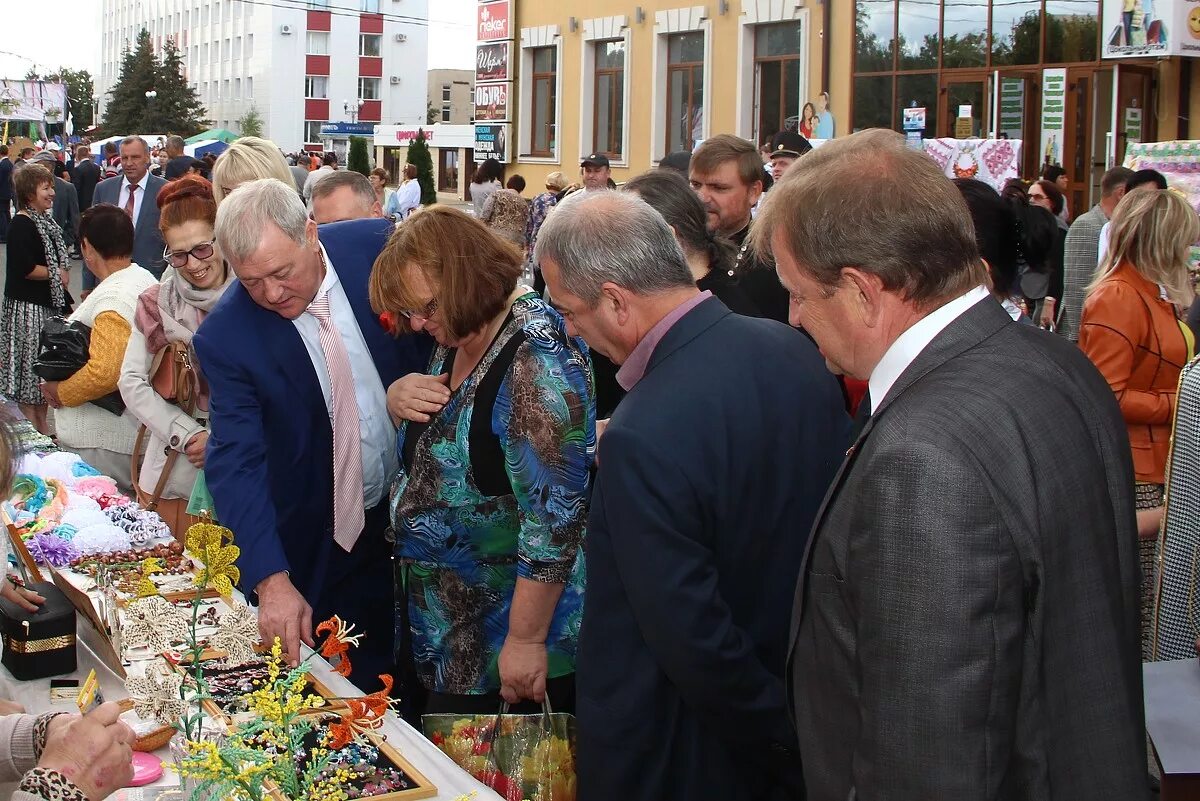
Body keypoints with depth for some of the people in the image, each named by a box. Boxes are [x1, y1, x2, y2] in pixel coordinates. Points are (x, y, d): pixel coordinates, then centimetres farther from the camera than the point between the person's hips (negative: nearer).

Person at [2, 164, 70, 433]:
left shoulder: (45, 221, 11)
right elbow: (26, 268, -23)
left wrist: (61, 274, 1)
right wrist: (56, 274, -11)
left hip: (48, 305, 9)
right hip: (28, 307, -9)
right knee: (30, 366, -1)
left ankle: (43, 426, 25)